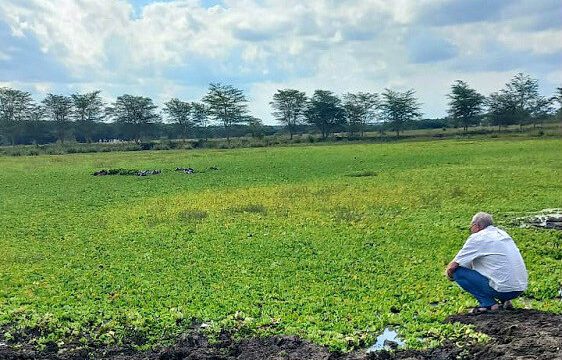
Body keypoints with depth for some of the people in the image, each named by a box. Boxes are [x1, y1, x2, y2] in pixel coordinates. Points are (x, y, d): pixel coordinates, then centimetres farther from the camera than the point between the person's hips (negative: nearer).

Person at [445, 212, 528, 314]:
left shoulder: (477, 238, -6)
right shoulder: (502, 233, 17)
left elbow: (452, 267, -4)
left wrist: (450, 276, 18)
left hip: (504, 289, -8)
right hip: (521, 288, 8)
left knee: (458, 272, -2)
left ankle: (489, 304, -6)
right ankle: (505, 301, 15)